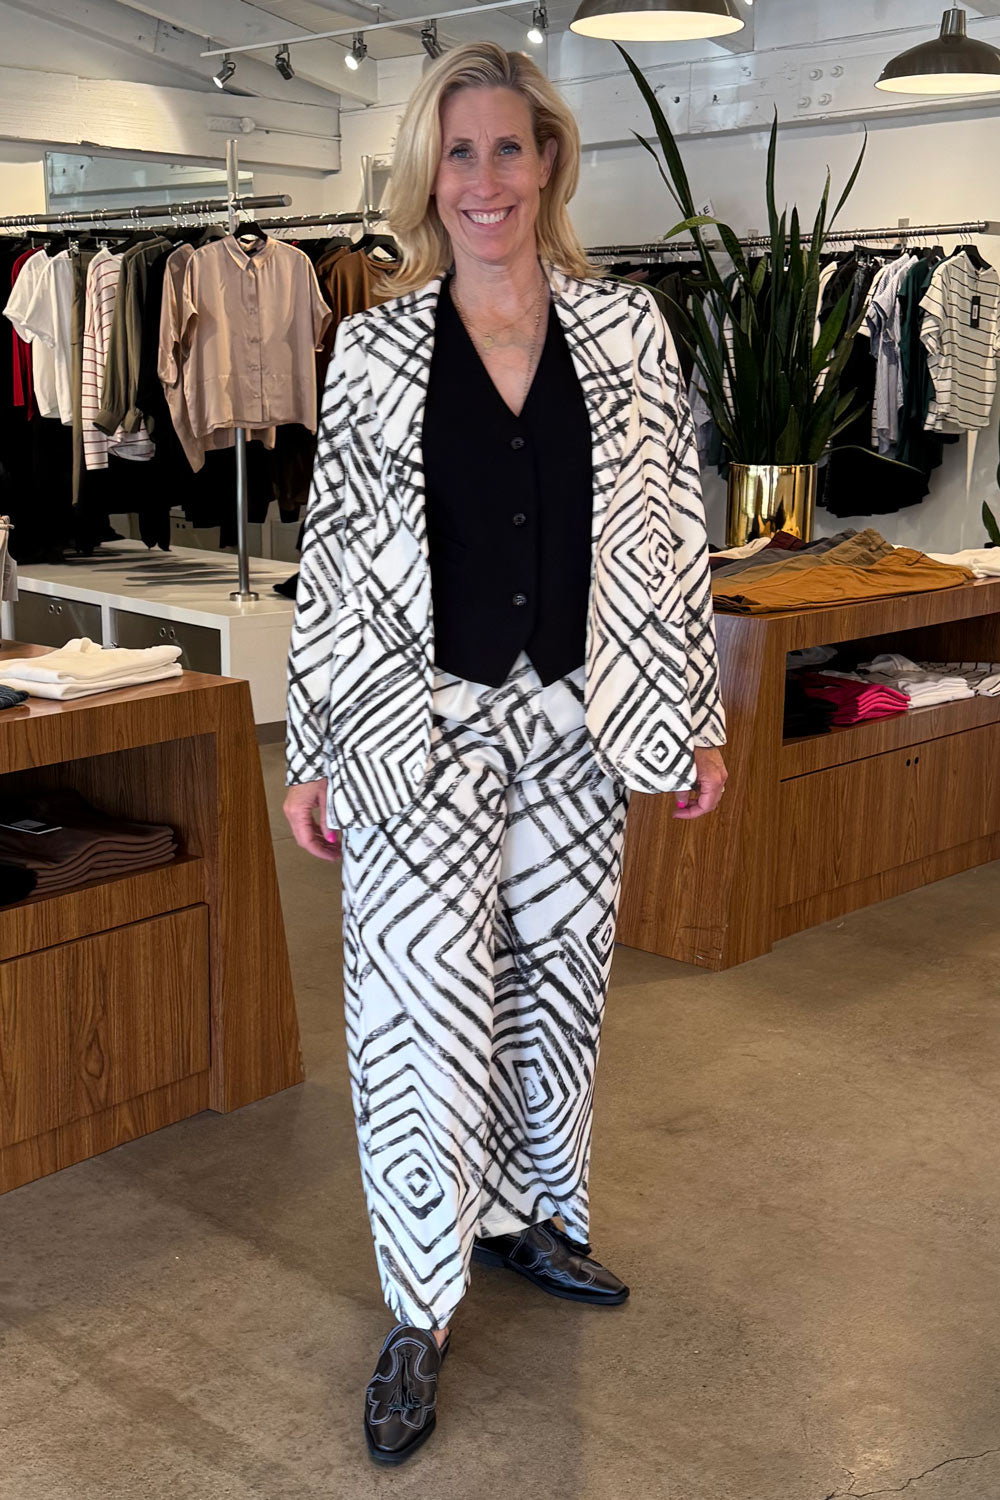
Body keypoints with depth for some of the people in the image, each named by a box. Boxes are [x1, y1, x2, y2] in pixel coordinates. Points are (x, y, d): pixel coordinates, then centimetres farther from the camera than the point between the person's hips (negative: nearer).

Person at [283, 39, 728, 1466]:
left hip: (573, 722, 3)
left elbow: (672, 535, 5)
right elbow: (332, 557, 0)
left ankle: (532, 1214, 39)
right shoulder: (373, 350, -1)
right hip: (418, 729, -2)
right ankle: (421, 1316, 14)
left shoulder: (628, 331, 2)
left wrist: (698, 717, 4)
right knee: (425, 1006, -2)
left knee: (558, 979, 15)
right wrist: (310, 751, 0)